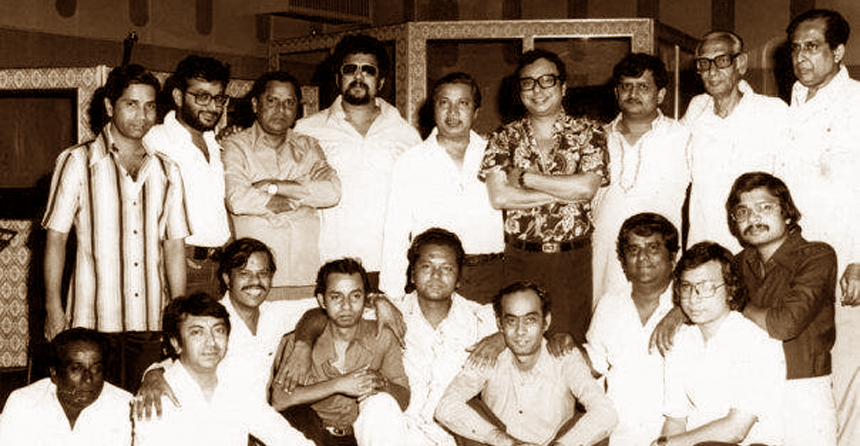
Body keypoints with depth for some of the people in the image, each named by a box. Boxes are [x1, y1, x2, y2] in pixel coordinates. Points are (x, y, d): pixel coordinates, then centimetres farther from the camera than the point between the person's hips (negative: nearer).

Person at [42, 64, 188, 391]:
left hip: (150, 321, 3)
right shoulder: (76, 162, 2)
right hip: (92, 319, -3)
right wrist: (53, 308, -5)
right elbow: (55, 238, 2)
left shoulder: (166, 171, 12)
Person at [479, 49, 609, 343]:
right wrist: (564, 192, -10)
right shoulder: (505, 139, 5)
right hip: (520, 258, 1)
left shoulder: (588, 134, 4)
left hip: (573, 259, 0)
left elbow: (587, 187, -13)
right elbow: (498, 196, -9)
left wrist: (525, 177, -8)